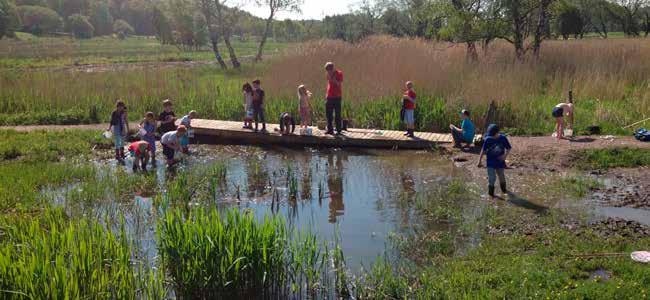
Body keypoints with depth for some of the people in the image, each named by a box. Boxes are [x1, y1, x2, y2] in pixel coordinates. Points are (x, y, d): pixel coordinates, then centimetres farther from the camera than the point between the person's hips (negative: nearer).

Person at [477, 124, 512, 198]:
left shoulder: (503, 138, -10)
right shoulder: (488, 139, -12)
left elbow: (508, 148, 1)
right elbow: (483, 150, -3)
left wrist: (505, 155, -17)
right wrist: (479, 161, -3)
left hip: (500, 162, 2)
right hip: (490, 163, -2)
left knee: (502, 177, 18)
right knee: (491, 178, -4)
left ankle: (504, 189, 42)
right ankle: (491, 193, 12)